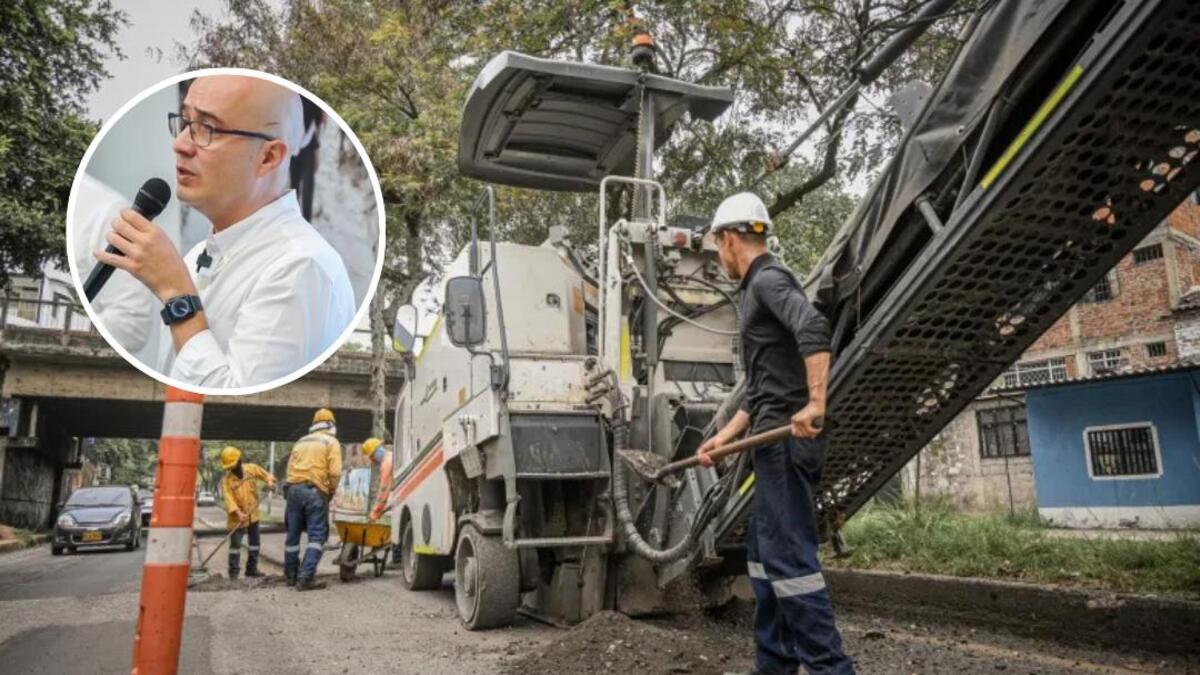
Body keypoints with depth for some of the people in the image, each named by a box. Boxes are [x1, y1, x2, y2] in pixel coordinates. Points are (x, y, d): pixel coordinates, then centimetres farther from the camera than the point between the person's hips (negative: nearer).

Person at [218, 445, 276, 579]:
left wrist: (269, 481, -17)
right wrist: (238, 512, -32)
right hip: (237, 517, -4)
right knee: (235, 543, -5)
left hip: (253, 514, 4)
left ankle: (252, 569, 23)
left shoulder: (252, 469, -5)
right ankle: (233, 572, 5)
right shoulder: (227, 480, -13)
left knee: (254, 542, 11)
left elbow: (265, 475, 7)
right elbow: (228, 498, -20)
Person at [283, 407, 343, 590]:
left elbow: (290, 467, 15)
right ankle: (305, 577, -13)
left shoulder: (300, 442, 21)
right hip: (315, 491, -6)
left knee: (293, 534, 13)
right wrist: (330, 491, 6)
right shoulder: (331, 442, 3)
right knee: (317, 535, -4)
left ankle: (291, 575, 23)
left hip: (294, 488, 6)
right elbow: (335, 472, -8)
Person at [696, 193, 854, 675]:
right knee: (763, 553, 14)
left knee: (788, 555, -10)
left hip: (788, 438, -10)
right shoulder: (756, 290, 23)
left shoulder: (769, 279, -6)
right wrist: (723, 437, 22)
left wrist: (816, 403, -33)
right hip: (775, 442, 10)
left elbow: (813, 328, -28)